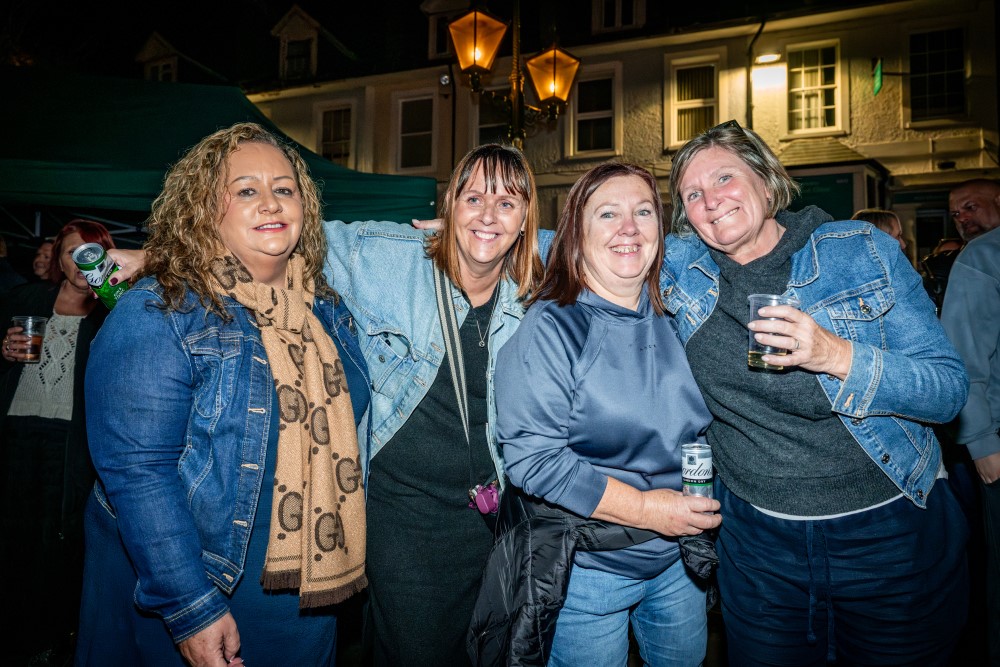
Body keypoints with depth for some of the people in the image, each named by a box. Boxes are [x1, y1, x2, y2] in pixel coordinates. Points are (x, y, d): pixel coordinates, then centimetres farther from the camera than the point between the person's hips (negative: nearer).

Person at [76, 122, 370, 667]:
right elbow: (137, 470, -21)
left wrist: (346, 554, 11)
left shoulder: (328, 308, 2)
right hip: (186, 586, -5)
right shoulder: (158, 315, -17)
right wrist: (191, 609, -22)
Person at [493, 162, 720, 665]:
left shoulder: (672, 319, 0)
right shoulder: (549, 330, -18)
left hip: (678, 556, 6)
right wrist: (641, 508, -24)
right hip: (588, 568, -5)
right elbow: (530, 458, -24)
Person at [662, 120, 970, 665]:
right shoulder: (681, 265, -2)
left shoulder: (863, 251, -8)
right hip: (757, 540, 2)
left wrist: (838, 356, -26)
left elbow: (950, 389, -10)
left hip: (891, 533, -1)